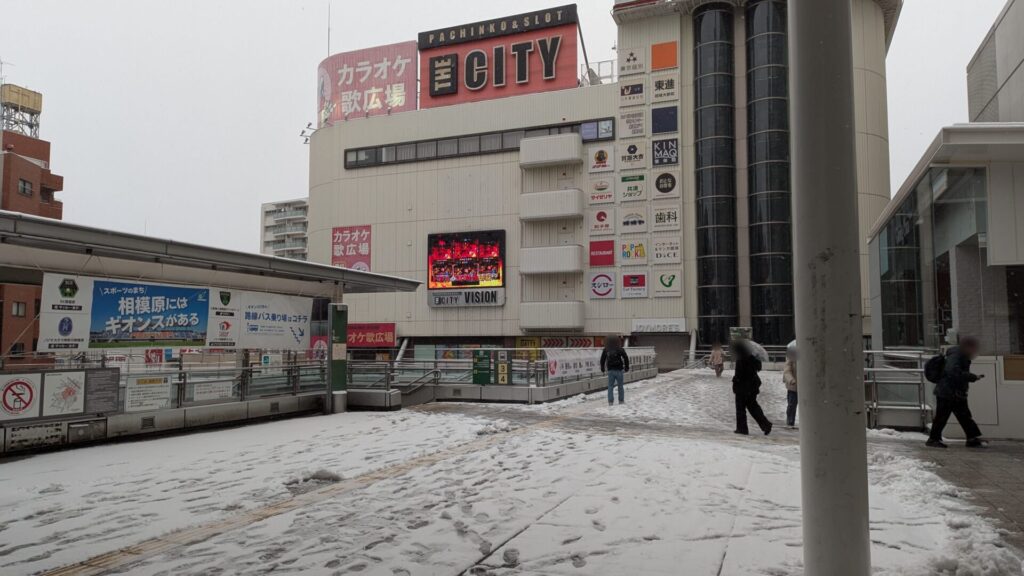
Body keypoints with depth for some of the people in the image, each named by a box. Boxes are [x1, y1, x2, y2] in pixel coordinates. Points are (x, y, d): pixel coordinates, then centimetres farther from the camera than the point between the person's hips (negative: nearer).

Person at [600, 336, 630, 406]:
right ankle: (621, 401, 14)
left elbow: (602, 360, 8)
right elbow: (626, 358, -7)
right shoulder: (620, 350, -8)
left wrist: (602, 369, 17)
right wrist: (626, 368, 4)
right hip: (619, 370, -2)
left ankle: (610, 401, 2)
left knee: (610, 386, 7)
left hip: (610, 370, 2)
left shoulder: (606, 350, 2)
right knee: (620, 386, 10)